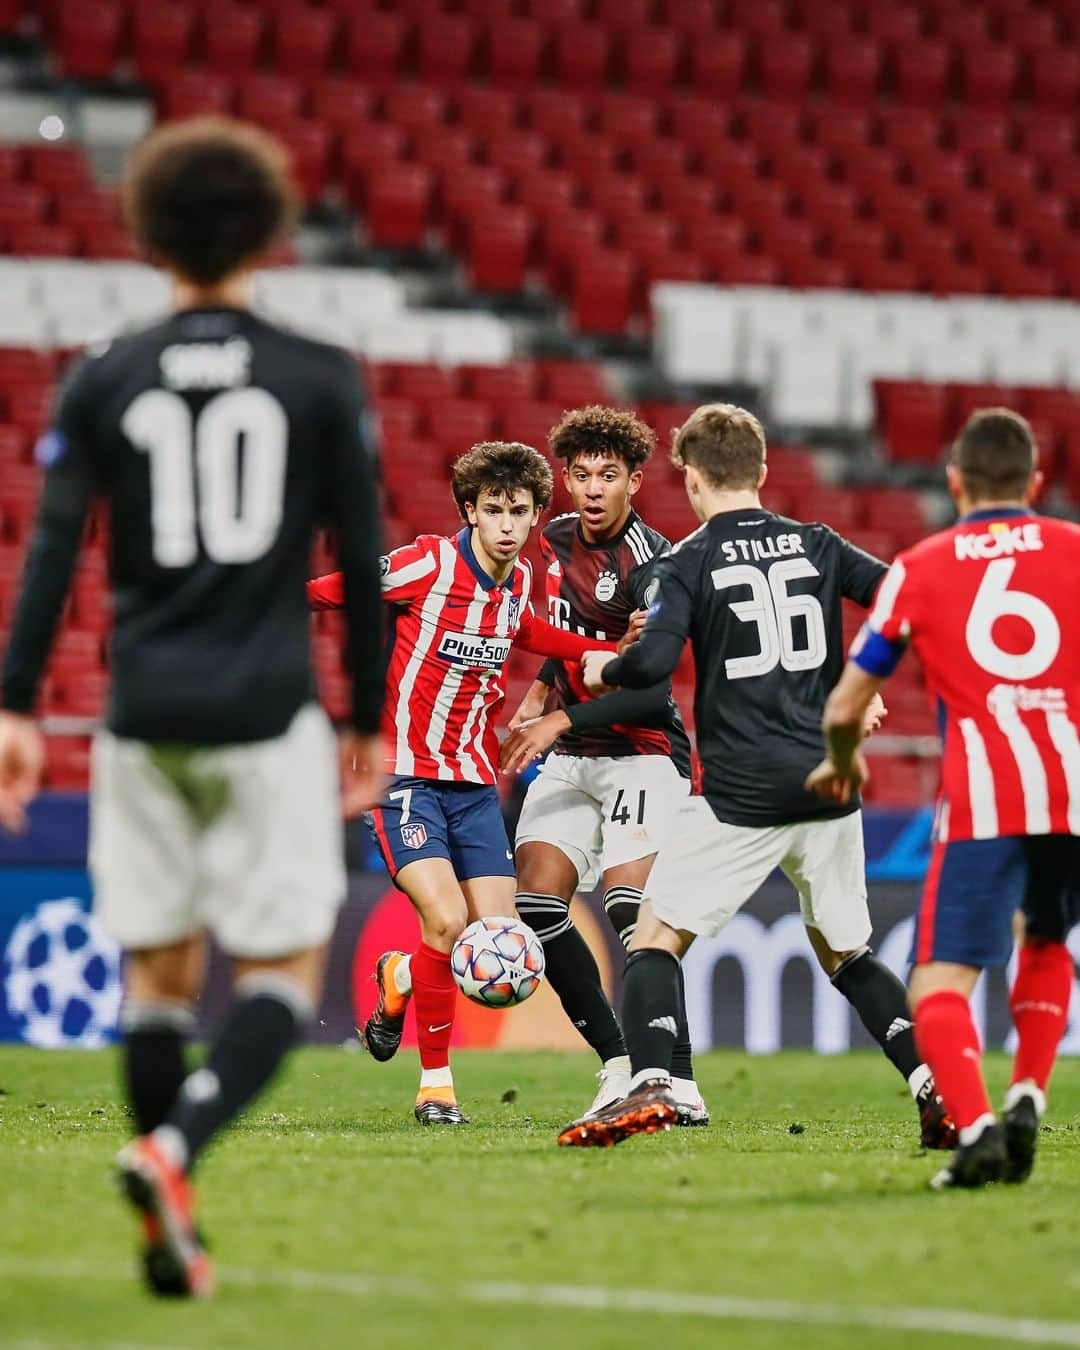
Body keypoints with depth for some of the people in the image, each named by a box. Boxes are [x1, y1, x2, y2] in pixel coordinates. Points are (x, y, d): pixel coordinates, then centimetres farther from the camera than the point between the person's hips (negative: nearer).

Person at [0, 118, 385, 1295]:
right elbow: (360, 564, 3)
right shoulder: (319, 382, 1)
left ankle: (169, 1235, 12)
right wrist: (370, 723, 11)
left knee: (158, 972, 11)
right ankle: (171, 1150, -21)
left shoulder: (103, 383, 4)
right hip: (269, 719, -2)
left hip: (145, 722, 2)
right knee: (284, 971, 3)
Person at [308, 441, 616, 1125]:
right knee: (447, 920, -22)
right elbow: (326, 590, -6)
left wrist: (594, 654, 17)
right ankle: (436, 1084, -6)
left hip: (472, 779, 6)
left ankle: (398, 978, 31)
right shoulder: (428, 564, -15)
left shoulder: (520, 580, 4)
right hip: (401, 773, -6)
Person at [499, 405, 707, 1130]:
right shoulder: (557, 541, 7)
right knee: (537, 906, -4)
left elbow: (653, 691, -22)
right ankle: (619, 1065, 4)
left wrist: (561, 721, -26)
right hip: (572, 755, 8)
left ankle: (680, 1085, -21)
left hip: (642, 753, -8)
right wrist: (538, 695, 13)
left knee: (629, 905, -21)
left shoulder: (652, 564, -16)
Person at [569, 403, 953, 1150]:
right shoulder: (817, 544, 8)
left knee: (657, 939, 5)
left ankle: (650, 1085, -16)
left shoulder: (693, 559, -3)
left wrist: (602, 670, 5)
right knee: (846, 953, 19)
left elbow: (655, 660, -16)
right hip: (829, 781, 4)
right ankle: (935, 1087, 5)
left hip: (741, 793, -4)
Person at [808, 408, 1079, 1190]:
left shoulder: (919, 569, 9)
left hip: (982, 801, -3)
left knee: (940, 987, -4)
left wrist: (841, 764, 33)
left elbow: (844, 706, 12)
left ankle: (976, 1127, -28)